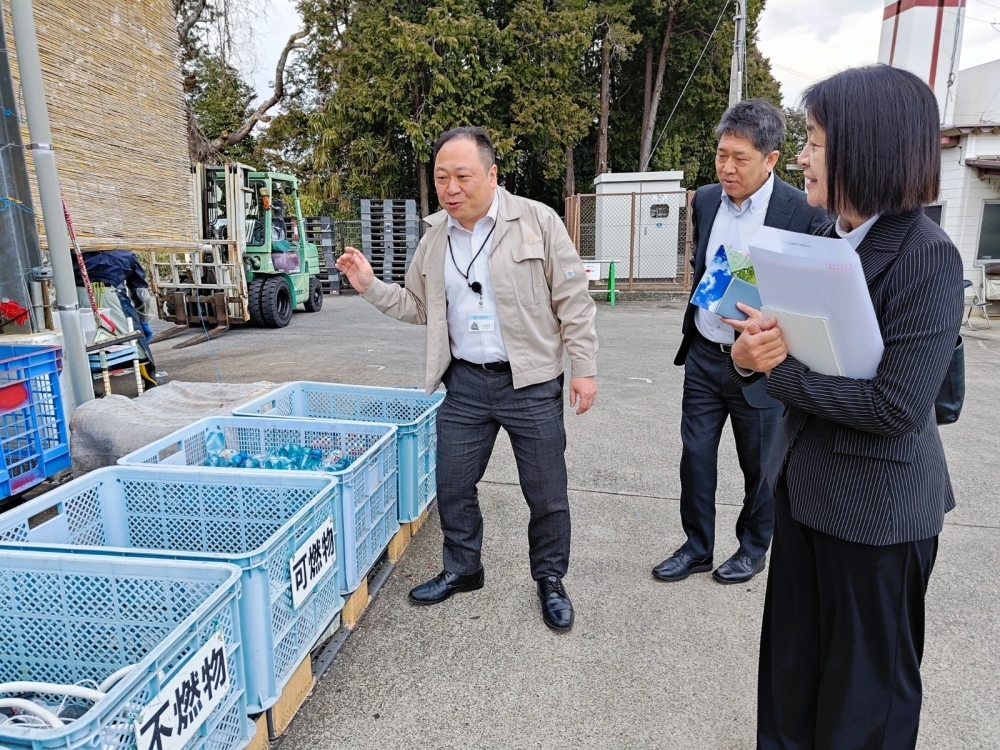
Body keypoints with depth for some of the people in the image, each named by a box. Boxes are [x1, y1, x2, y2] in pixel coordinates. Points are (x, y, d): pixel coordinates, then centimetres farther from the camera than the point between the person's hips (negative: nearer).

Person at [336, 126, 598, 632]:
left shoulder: (537, 221, -7)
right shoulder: (435, 237, 7)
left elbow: (573, 300, -5)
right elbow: (417, 307, 16)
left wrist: (584, 368, -8)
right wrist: (371, 287, 1)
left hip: (531, 384, -4)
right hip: (464, 383, 4)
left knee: (546, 493, 7)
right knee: (453, 485, 13)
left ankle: (550, 581, 30)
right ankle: (461, 570, 37)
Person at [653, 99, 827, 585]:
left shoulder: (804, 213, -14)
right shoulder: (705, 200, 3)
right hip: (703, 355, 5)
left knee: (759, 465, 12)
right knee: (695, 455, 10)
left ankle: (752, 549, 35)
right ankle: (696, 548, 28)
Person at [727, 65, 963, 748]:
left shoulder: (928, 259, -19)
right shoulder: (830, 239, 5)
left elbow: (894, 406, -25)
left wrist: (777, 367, -18)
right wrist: (750, 354, -14)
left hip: (878, 510, -7)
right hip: (807, 487, 7)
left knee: (866, 689, 17)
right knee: (793, 663, 23)